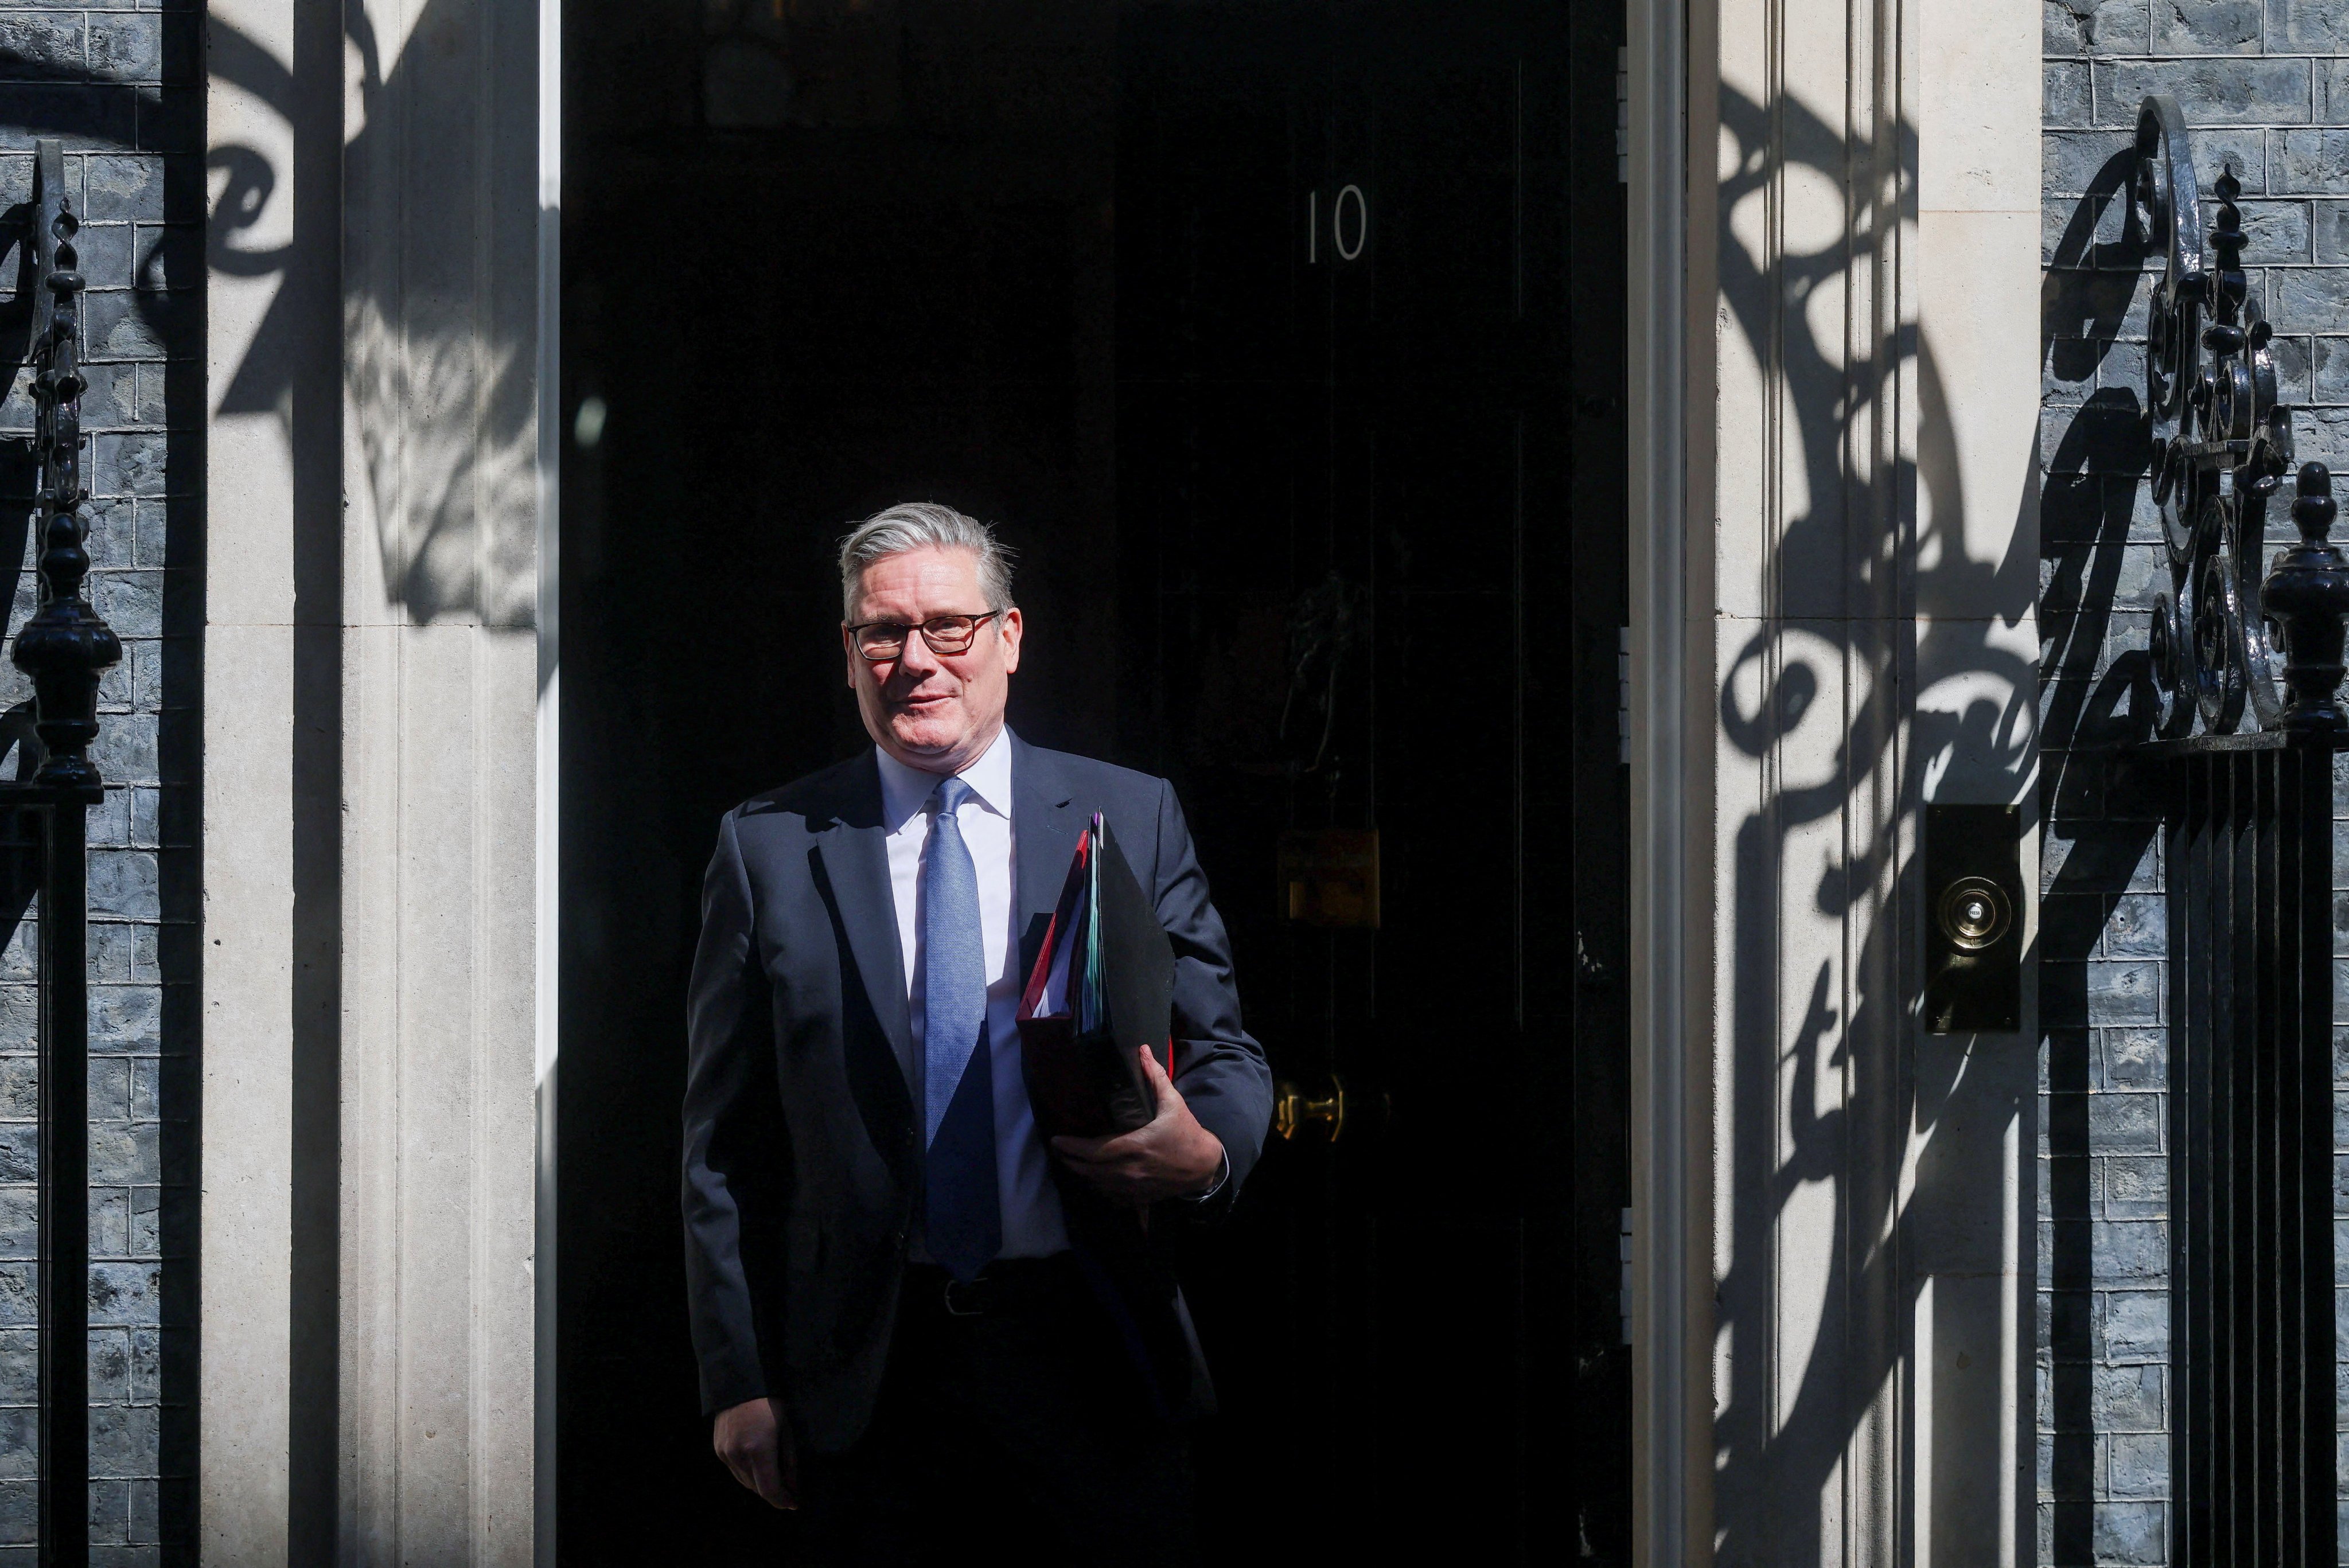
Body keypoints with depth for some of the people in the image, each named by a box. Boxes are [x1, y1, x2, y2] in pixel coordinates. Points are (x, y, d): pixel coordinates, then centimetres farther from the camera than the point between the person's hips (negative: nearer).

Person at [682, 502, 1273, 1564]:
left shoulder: (1132, 818, 7)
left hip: (1093, 1358, 0)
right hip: (866, 1385, 0)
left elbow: (1223, 1051, 10)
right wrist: (740, 1384, 0)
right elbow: (724, 1143, 5)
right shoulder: (770, 849, 5)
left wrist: (1204, 1155, -14)